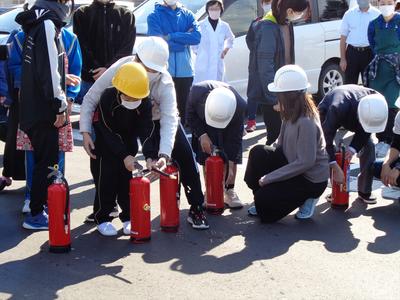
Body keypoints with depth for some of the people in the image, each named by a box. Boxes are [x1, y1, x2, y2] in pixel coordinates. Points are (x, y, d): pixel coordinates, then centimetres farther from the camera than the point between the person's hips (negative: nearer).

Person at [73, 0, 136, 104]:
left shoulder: (126, 15, 9)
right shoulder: (81, 14, 10)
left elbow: (127, 48, -1)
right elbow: (82, 47, 1)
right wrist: (95, 70, -12)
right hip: (88, 79, 0)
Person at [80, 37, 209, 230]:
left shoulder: (165, 82, -33)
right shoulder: (119, 70, -30)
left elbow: (169, 120, -40)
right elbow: (91, 98, -23)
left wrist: (164, 154, -54)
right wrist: (85, 131, -34)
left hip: (158, 118, -1)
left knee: (185, 156, -13)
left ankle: (196, 208, 4)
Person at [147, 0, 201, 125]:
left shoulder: (188, 15, 8)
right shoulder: (154, 16, 0)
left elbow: (197, 37, -8)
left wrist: (170, 37, -13)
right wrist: (185, 37, -8)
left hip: (185, 70, 3)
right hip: (163, 70, -3)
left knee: (185, 106, 9)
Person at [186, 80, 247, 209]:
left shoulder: (240, 106, -41)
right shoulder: (197, 91, -40)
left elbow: (234, 137, -29)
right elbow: (190, 115, -18)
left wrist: (230, 166, -29)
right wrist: (202, 135, -29)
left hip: (229, 127, -1)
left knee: (231, 155, -7)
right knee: (207, 156, -6)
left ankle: (229, 191, 5)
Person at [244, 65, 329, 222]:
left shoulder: (306, 122, -29)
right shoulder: (292, 114, -2)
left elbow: (305, 162, -28)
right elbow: (282, 146, 8)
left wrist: (269, 177, -23)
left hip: (312, 180, -8)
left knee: (263, 200, -12)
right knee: (258, 153, -11)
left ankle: (305, 198, 6)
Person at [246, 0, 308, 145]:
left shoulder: (286, 23, 6)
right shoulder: (268, 28, -21)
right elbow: (265, 66, -22)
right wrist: (274, 98, -22)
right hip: (273, 94, -8)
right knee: (276, 135, -2)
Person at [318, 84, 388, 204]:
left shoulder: (378, 101, -34)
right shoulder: (337, 108, -48)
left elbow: (365, 131, -20)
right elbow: (326, 138, -44)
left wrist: (353, 148, -34)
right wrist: (335, 168, -46)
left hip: (353, 116, 3)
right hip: (327, 114, -3)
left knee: (369, 146, -8)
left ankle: (364, 192, 1)